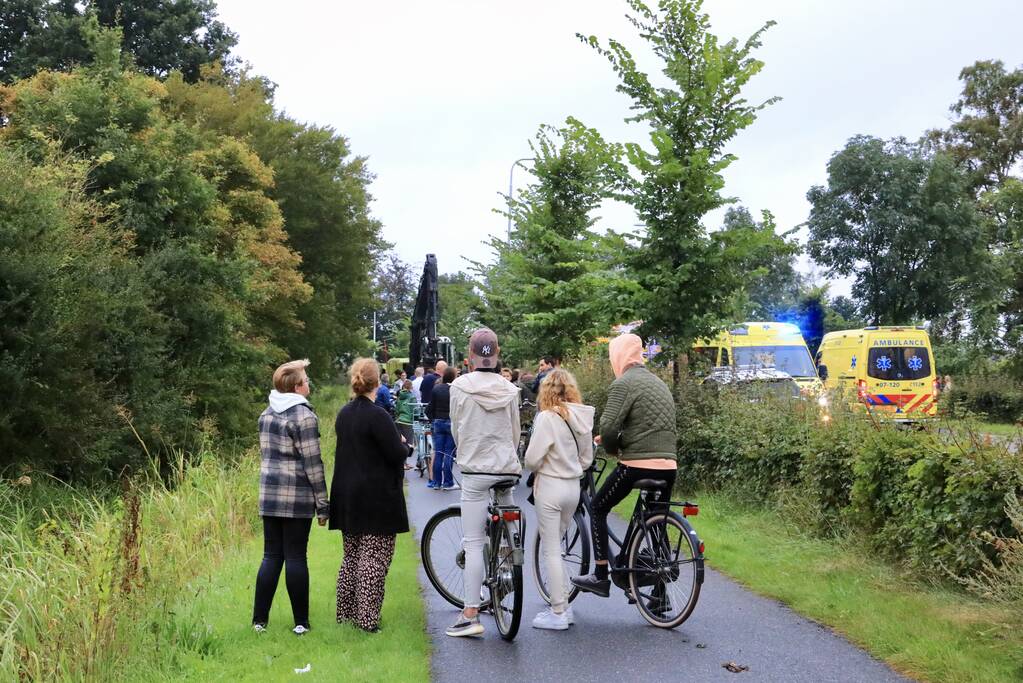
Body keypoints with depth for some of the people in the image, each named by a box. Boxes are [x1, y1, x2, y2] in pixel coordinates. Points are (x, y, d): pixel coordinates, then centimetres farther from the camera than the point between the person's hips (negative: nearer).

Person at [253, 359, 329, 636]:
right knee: (296, 557, 1)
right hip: (297, 497, -6)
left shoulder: (266, 414, 10)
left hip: (269, 494, 6)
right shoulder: (303, 415, -12)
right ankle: (301, 622, 9)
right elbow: (312, 463, -12)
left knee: (271, 555, 11)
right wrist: (322, 504, -8)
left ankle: (259, 619, 13)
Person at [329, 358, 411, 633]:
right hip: (377, 497, -8)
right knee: (375, 558, -1)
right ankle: (367, 618, -2)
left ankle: (346, 613, 21)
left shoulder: (343, 414, 8)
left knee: (351, 556, 16)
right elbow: (397, 454, -18)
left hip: (346, 495, 8)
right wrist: (404, 443, 5)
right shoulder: (378, 416, -17)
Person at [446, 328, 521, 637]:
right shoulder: (509, 389, 2)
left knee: (474, 544, -2)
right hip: (508, 469, 3)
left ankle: (471, 615, -2)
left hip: (475, 470, -3)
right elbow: (516, 433, 10)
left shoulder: (460, 386, -5)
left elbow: (456, 429, 5)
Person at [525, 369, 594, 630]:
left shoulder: (548, 417, -17)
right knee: (553, 546, 20)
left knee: (551, 550, 2)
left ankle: (558, 614, 7)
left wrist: (536, 470, 3)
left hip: (550, 487, -7)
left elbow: (532, 458, -18)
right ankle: (563, 605, 23)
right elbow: (587, 459, 11)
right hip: (574, 487, 7)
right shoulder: (583, 418, 3)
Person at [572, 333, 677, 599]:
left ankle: (600, 576, 10)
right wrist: (617, 440, 23)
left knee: (597, 508, 12)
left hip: (637, 465, -7)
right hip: (669, 467, 7)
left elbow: (608, 427, -16)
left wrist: (612, 448, 3)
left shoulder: (623, 383, -7)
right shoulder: (659, 383, 19)